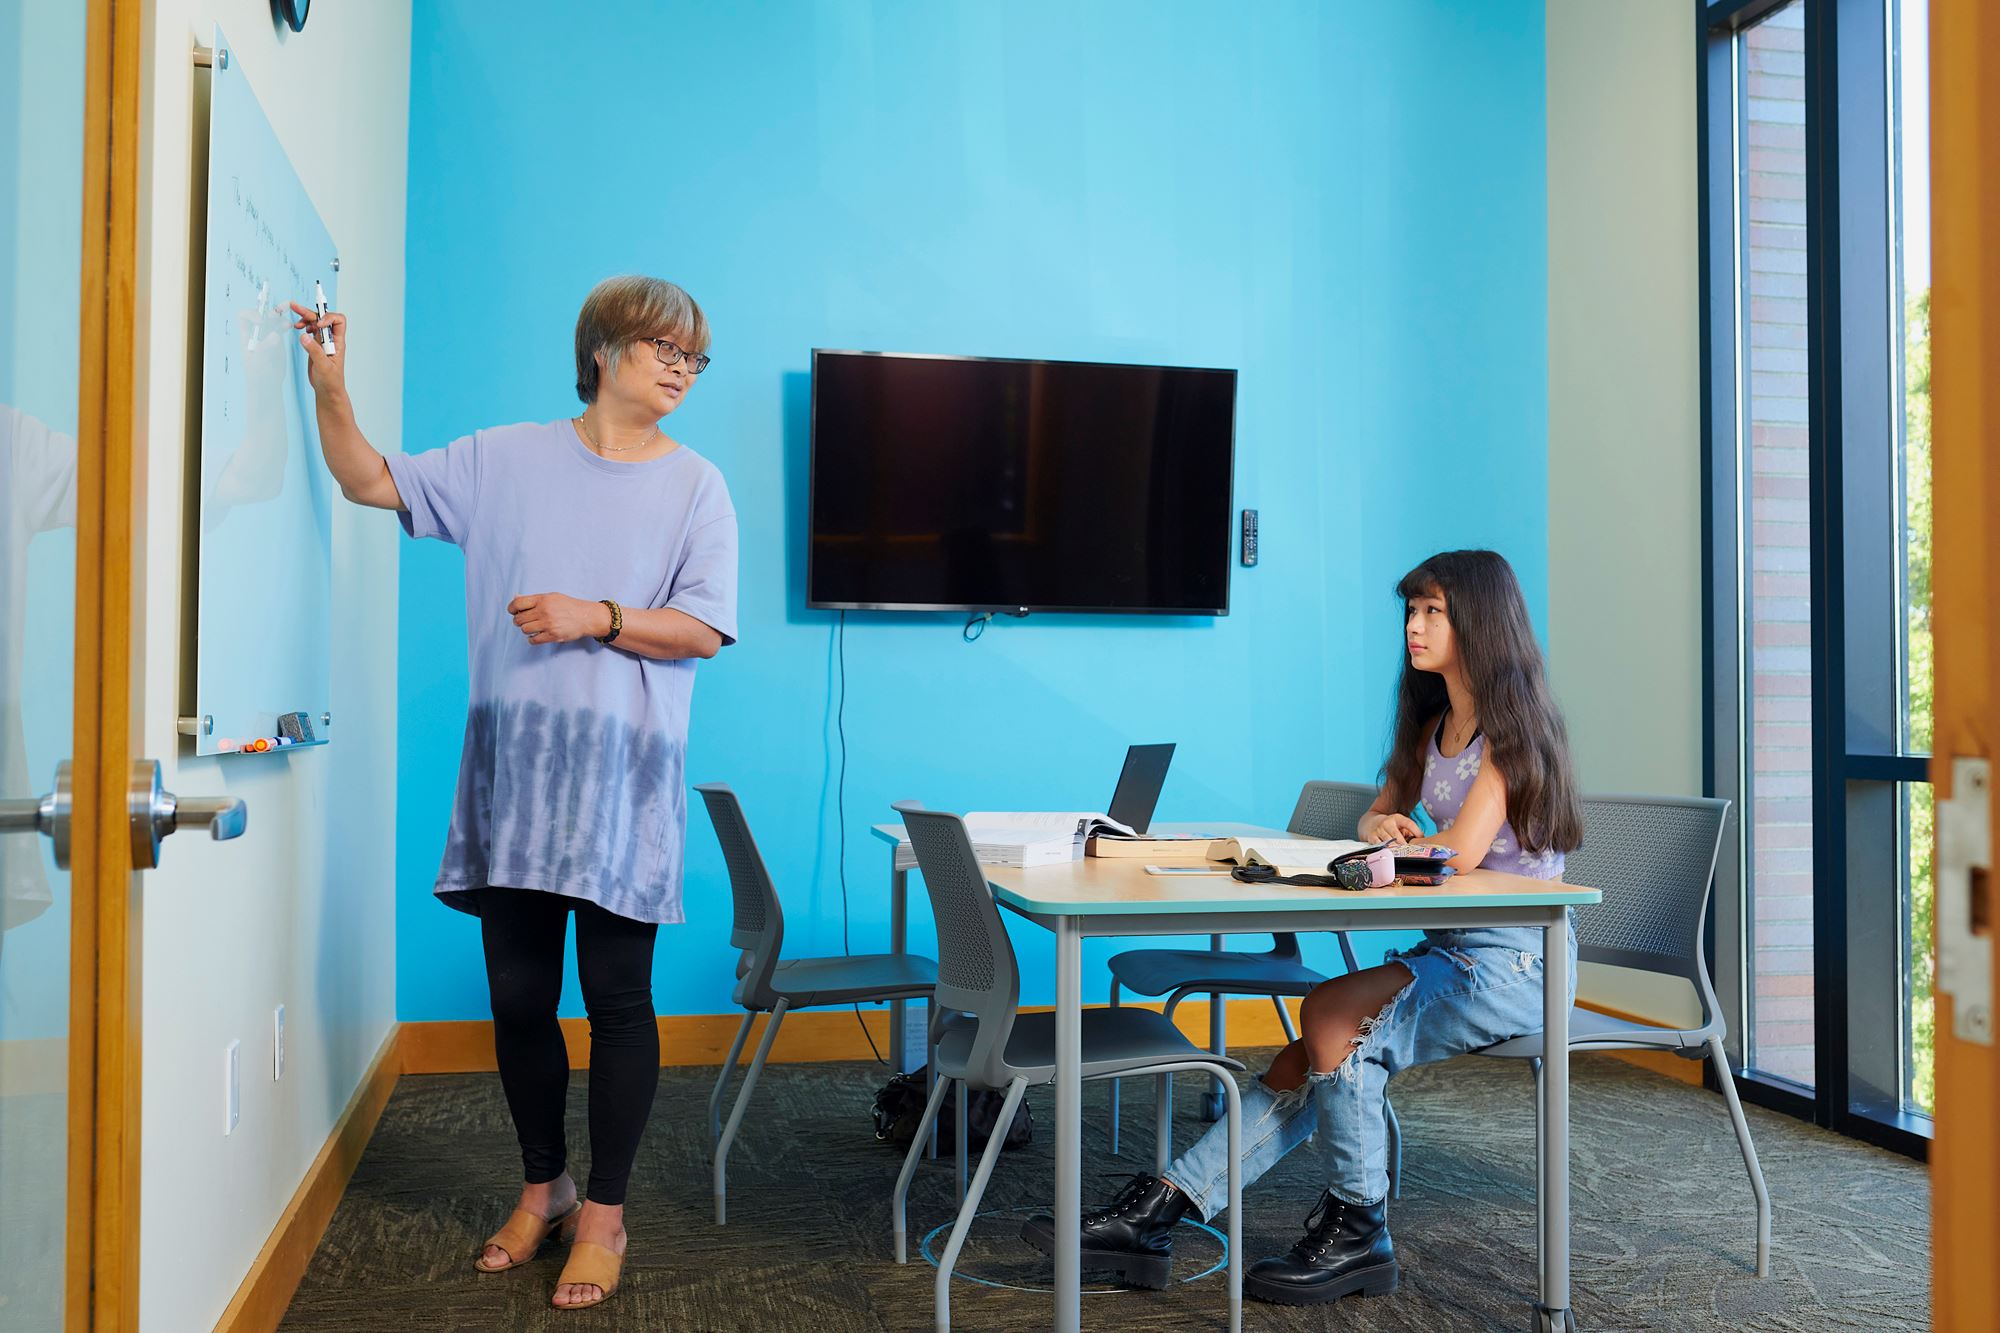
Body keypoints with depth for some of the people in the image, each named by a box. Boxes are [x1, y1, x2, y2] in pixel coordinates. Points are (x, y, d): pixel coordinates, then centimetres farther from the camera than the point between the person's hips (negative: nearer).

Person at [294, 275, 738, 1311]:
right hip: (515, 768, 2)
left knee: (616, 996, 1)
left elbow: (704, 629, -3)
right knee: (518, 994, 9)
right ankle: (543, 1187, 29)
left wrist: (597, 619, -13)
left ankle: (604, 1214, 15)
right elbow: (374, 482, 12)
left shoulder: (695, 486, 3)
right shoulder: (506, 459, 8)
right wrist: (331, 390, -2)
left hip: (624, 772, -2)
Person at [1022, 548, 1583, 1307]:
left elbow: (1462, 850, -23)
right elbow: (1381, 816, 21)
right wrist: (1382, 829, -4)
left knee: (1331, 1020, -23)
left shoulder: (1512, 726, -12)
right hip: (1450, 951, 7)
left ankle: (1357, 1231, -6)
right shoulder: (1435, 725, 15)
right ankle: (1157, 1212, -10)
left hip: (1512, 962, -7)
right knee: (1312, 1061, -7)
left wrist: (1394, 845, -2)